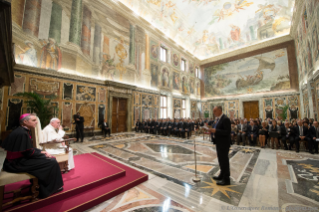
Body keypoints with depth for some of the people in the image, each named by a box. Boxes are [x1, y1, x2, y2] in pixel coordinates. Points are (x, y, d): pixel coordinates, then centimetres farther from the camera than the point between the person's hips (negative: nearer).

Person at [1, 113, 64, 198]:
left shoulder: (24, 131, 5)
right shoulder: (22, 133, -25)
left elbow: (29, 148, 13)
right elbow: (29, 153, -22)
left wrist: (41, 151, 3)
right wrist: (43, 154, -8)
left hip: (18, 158, 10)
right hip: (16, 163, -10)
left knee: (52, 159, 10)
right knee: (52, 163, -12)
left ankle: (44, 186, 23)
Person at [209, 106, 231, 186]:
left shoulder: (225, 119, -18)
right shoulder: (218, 119, 11)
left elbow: (227, 132, -24)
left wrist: (215, 131, -27)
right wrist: (213, 130, 2)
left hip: (223, 144, -9)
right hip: (219, 143, 10)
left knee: (224, 160, 2)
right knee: (221, 160, 20)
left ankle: (226, 179, 17)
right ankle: (222, 175, 36)